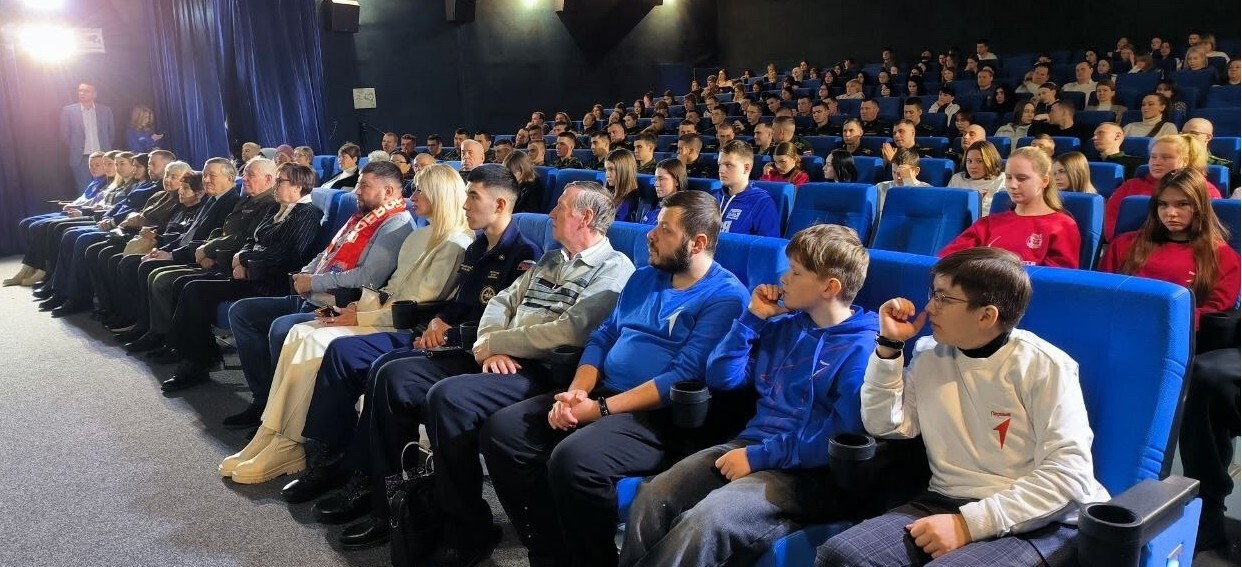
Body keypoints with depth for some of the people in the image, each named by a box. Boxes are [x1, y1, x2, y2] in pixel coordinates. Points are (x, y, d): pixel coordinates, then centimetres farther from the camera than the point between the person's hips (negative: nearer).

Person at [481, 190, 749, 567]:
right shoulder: (644, 278, 16)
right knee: (500, 432, -9)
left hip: (659, 414, -8)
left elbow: (685, 376, -18)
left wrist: (601, 408, -20)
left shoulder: (725, 297, -10)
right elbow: (602, 337, 15)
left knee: (572, 459, -34)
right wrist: (576, 392, -5)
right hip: (598, 394, 8)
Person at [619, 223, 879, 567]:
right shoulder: (783, 326, 13)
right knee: (651, 498, -17)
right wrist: (753, 318, 4)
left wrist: (759, 456, -18)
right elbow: (721, 377, 12)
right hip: (750, 445, 7)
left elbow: (845, 437, -17)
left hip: (806, 472, -7)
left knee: (705, 522, -31)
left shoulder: (862, 348, -9)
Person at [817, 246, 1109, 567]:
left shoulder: (1044, 367, -8)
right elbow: (884, 426, 10)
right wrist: (889, 346, -1)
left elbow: (1069, 472, -17)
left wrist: (968, 523, -23)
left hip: (1037, 520, -5)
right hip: (946, 503, 5)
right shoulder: (930, 353, 8)